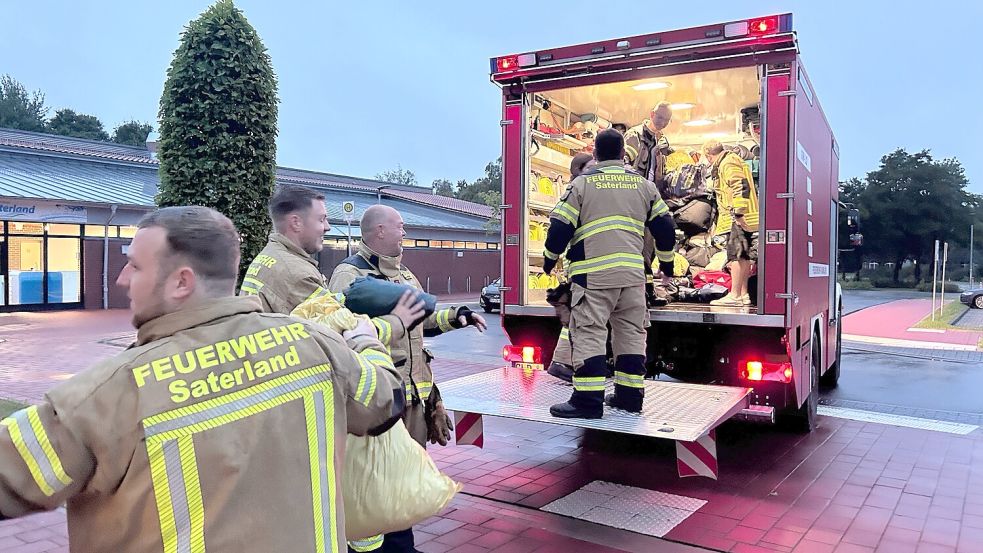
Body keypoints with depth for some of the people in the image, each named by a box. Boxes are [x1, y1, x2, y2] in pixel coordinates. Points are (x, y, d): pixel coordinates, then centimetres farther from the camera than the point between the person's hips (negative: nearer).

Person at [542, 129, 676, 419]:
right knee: (631, 332, 12)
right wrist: (666, 262, 28)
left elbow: (561, 225, -3)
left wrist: (550, 258, 14)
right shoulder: (643, 184, 12)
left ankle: (589, 399, -7)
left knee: (588, 332, -3)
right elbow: (664, 225, 15)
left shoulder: (582, 182, 1)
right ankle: (629, 395, 18)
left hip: (593, 273, -4)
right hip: (633, 272, 4)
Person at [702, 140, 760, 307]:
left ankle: (734, 296, -11)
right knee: (743, 256, 12)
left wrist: (738, 213, -24)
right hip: (742, 219, 11)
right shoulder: (728, 163, 23)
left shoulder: (728, 163, -9)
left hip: (738, 219, -11)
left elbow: (741, 187, -22)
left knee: (737, 255, -11)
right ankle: (743, 294, 17)